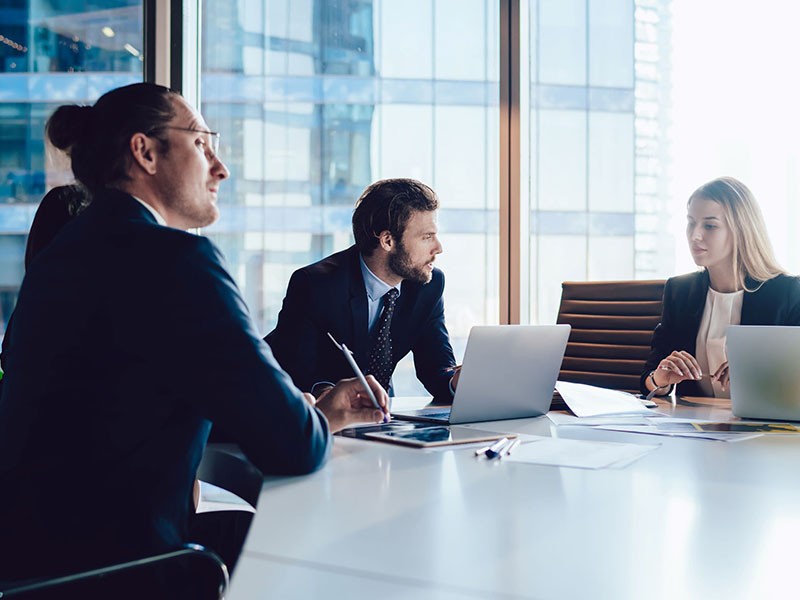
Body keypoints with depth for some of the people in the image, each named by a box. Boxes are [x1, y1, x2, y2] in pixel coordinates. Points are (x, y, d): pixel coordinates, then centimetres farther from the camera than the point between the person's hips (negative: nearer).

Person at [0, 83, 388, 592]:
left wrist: (315, 411, 11)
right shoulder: (176, 257, -16)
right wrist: (321, 420, 6)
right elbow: (292, 447, -18)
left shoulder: (67, 250, 11)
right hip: (105, 567, -8)